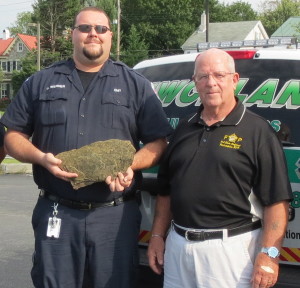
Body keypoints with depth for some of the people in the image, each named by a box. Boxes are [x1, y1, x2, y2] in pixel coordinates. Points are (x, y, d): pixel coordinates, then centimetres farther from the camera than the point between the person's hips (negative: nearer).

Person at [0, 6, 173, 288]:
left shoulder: (135, 84, 8)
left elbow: (158, 142, 5)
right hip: (56, 214, 1)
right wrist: (41, 157, -9)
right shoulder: (41, 82, 11)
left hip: (116, 215, 0)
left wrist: (131, 165, -14)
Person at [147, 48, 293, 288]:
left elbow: (276, 200, -10)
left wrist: (269, 254, -16)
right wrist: (158, 236, 13)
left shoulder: (258, 131, -5)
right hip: (177, 246, 5)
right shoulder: (184, 129, 13)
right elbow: (166, 190, 19)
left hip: (232, 249, -5)